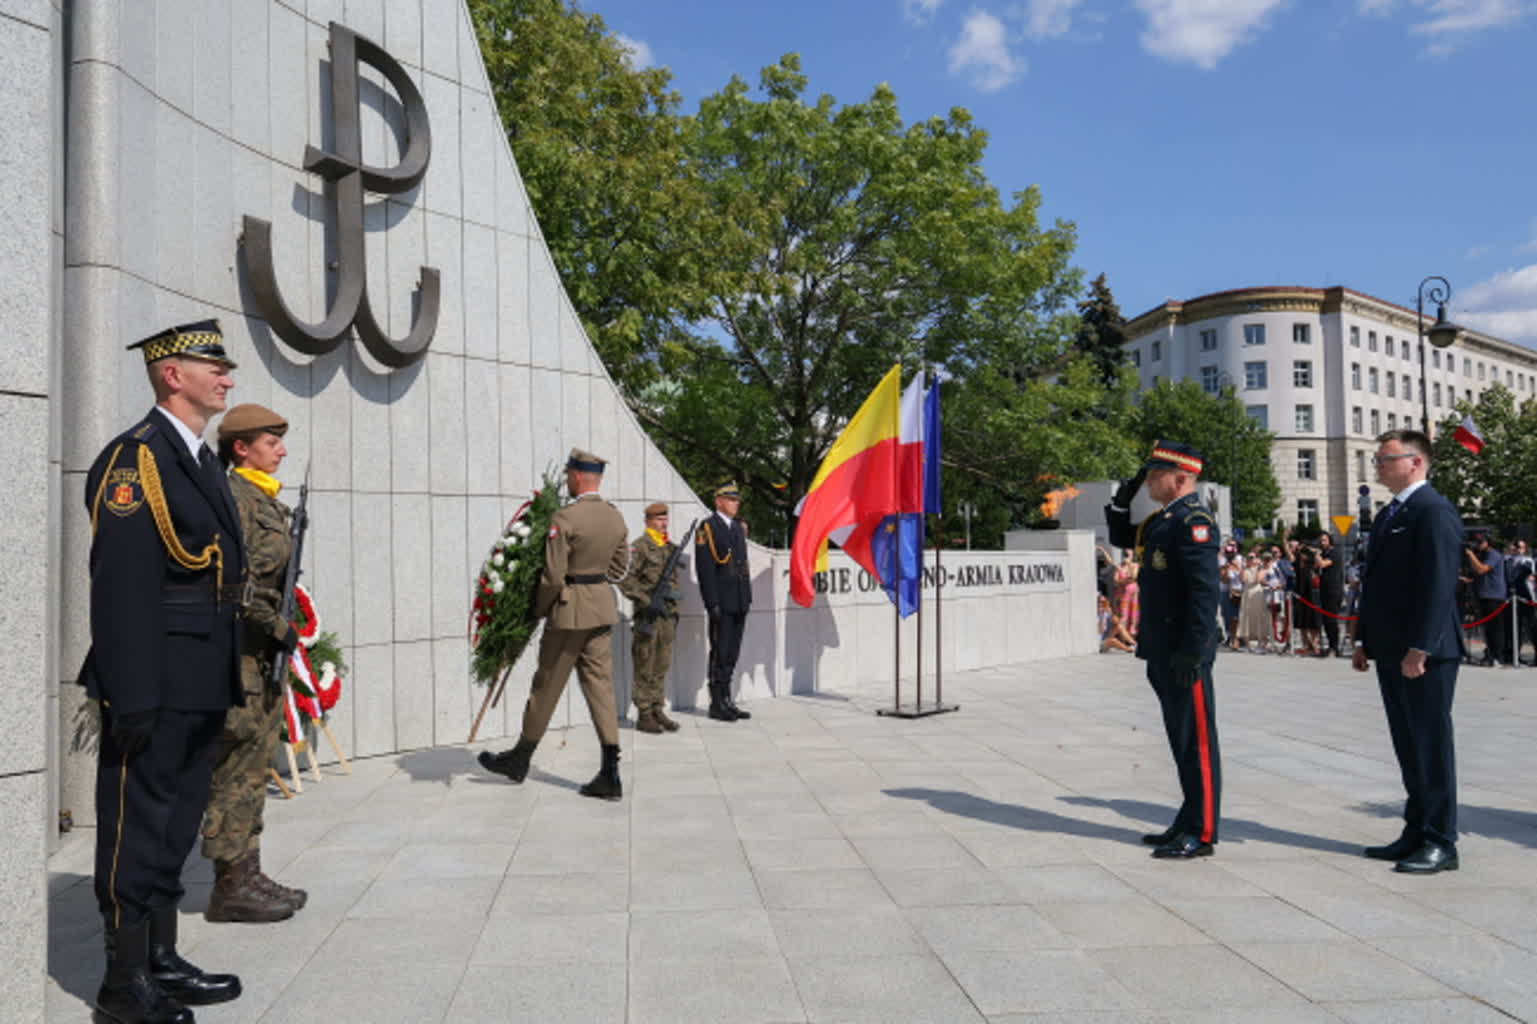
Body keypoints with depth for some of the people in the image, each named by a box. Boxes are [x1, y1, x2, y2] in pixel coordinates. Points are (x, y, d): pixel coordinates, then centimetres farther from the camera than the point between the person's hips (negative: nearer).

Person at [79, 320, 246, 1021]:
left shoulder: (202, 462, 16)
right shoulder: (135, 457, -12)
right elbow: (122, 582, -19)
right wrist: (133, 696, -23)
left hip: (200, 689, 9)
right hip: (158, 687, -9)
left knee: (177, 824, 17)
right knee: (138, 827, 2)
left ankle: (162, 963, 30)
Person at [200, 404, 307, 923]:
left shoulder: (265, 499, 17)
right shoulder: (233, 496, -12)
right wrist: (276, 625, -19)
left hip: (263, 652, 10)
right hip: (240, 648, -10)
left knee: (254, 764, 12)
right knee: (239, 767, -4)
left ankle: (248, 876, 20)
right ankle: (231, 887, 3)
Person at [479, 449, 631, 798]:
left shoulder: (565, 518, -17)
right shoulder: (616, 517, 5)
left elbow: (553, 576, -16)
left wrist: (539, 610, -2)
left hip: (570, 610, -6)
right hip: (604, 608, 6)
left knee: (547, 687, 8)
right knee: (600, 686, 6)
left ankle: (520, 758, 27)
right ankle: (610, 775, 3)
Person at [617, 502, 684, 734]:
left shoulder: (671, 547, 14)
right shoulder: (639, 547, -8)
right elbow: (625, 578, -14)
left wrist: (672, 592, 9)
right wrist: (646, 600, -18)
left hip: (667, 613, 7)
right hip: (647, 615, -6)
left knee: (662, 666, 11)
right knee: (645, 668, 0)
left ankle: (658, 710, 19)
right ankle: (644, 714, 6)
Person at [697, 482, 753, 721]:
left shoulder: (739, 527, 16)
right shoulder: (707, 528, -7)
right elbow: (704, 569, -12)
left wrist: (747, 597, 15)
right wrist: (712, 603, -17)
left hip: (739, 602, 7)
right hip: (721, 603, -7)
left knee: (732, 653, 11)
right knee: (719, 653, -2)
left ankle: (727, 700, 18)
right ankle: (717, 704, 4)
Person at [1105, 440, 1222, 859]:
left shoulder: (1194, 520, -15)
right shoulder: (1163, 519, 15)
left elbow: (1206, 588, -22)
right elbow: (1122, 538, 30)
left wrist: (1192, 651, -24)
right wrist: (1122, 499, 13)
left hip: (1185, 652, -10)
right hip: (1162, 651, 10)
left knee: (1196, 740, -1)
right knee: (1181, 739, 16)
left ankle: (1201, 833, 7)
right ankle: (1189, 822, 27)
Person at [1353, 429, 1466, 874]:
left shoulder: (1434, 511, -12)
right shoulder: (1388, 515, 17)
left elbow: (1439, 585, -19)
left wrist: (1419, 649, -22)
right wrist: (1365, 641, 16)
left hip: (1425, 654, -9)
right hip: (1391, 653, 9)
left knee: (1431, 746, -1)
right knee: (1409, 748, 14)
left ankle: (1441, 842, 8)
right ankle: (1417, 834, 22)